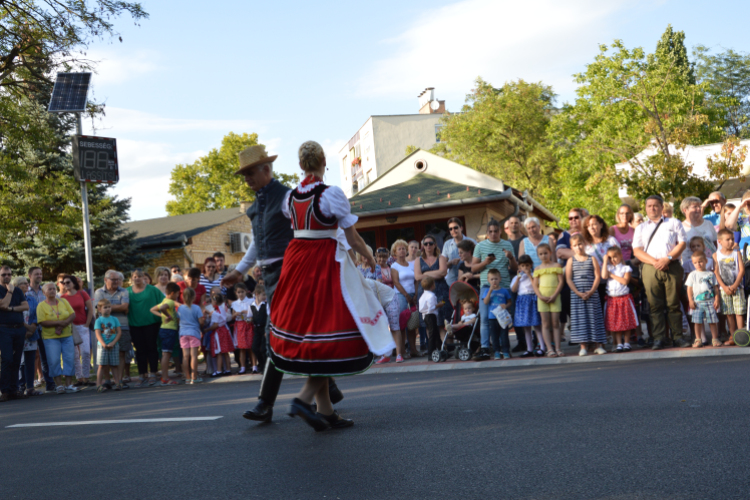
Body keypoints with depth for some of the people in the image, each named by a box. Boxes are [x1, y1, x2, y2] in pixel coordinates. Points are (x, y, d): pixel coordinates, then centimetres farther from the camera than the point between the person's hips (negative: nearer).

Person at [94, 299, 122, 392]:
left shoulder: (114, 319, 8)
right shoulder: (99, 320, 2)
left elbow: (119, 332, 2)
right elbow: (98, 334, -6)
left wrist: (113, 343, -10)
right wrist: (104, 344, -19)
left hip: (114, 346, 2)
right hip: (102, 346, -2)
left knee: (115, 365, 5)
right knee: (102, 365, -3)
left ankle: (117, 383, 10)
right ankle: (99, 383, -1)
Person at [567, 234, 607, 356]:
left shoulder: (592, 259, 5)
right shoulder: (571, 261, 5)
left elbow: (597, 276, -1)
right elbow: (568, 279, -1)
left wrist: (591, 291, -12)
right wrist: (578, 293, -11)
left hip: (592, 294, 0)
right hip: (576, 294, 0)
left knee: (594, 317, 1)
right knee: (580, 318, -2)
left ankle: (598, 345, 6)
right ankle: (583, 347, 2)